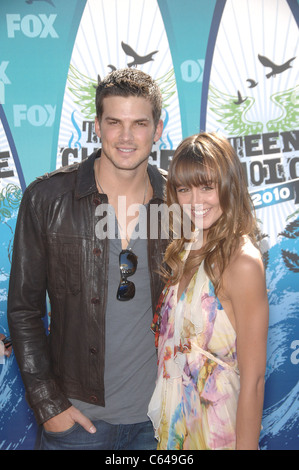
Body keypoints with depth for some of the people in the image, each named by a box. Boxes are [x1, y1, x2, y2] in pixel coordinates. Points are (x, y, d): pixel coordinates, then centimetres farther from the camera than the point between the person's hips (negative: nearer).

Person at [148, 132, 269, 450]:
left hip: (215, 422, -6)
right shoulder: (184, 250, 0)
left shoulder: (242, 260, -22)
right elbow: (170, 334, 7)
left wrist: (245, 445, -18)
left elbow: (253, 379, -21)